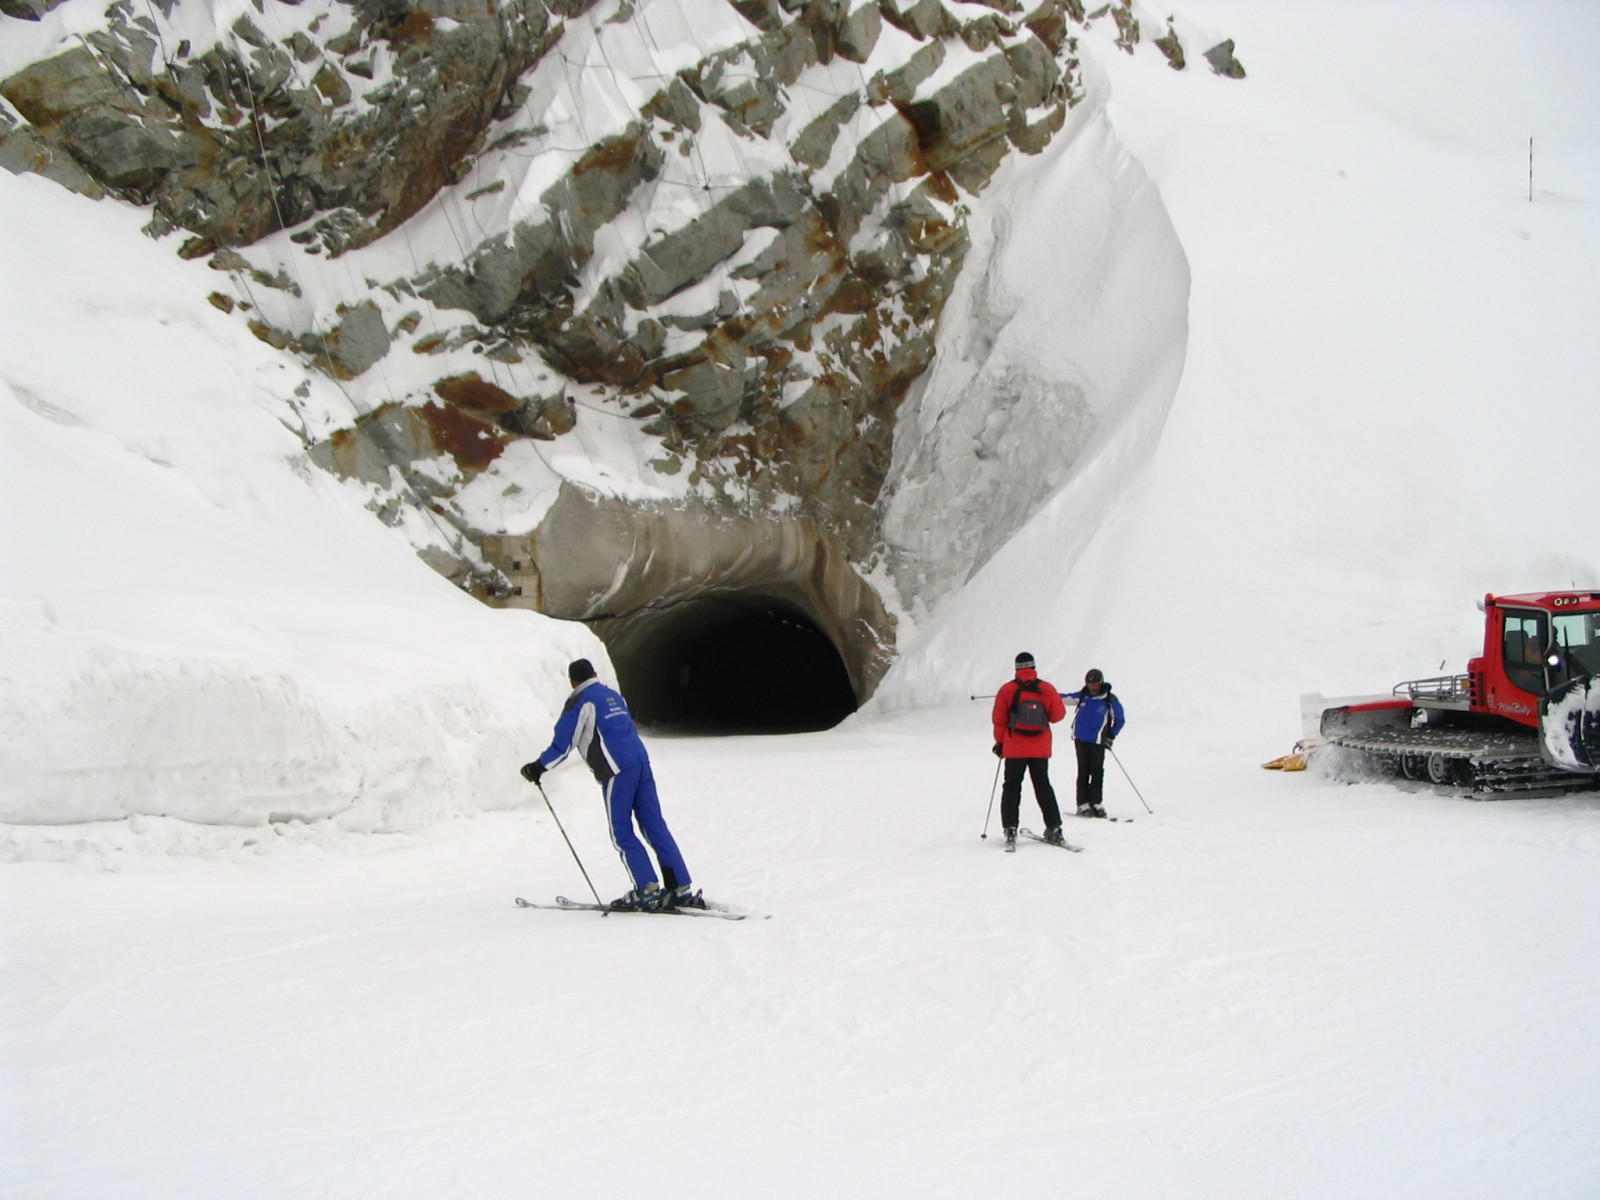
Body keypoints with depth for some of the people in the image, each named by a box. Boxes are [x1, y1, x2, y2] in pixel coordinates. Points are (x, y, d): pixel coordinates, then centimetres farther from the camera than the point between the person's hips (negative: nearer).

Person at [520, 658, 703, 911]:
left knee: (622, 834, 1)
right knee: (655, 827, 7)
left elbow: (563, 743, -3)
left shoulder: (579, 702, -2)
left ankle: (647, 890, -5)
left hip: (616, 772, -7)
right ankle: (681, 889, 3)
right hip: (641, 762, 7)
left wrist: (538, 767, 7)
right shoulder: (613, 696, 20)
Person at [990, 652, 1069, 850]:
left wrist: (999, 742, 10)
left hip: (1014, 749, -1)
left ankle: (1010, 829, -3)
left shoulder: (1007, 690, -6)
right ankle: (1054, 828, 9)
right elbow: (1058, 715, 2)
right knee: (1043, 786, 13)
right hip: (1040, 750, 1)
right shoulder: (1047, 689, -4)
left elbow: (999, 720, -3)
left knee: (1012, 787, 6)